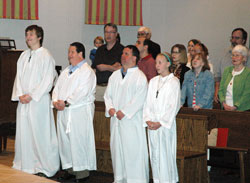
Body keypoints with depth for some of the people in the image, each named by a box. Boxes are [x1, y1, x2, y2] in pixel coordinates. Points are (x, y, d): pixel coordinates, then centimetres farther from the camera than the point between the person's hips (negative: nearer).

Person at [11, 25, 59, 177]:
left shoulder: (46, 56, -7)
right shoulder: (24, 55, 13)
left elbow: (47, 81, -11)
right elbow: (19, 76, 12)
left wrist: (31, 96, -14)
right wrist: (20, 94, -3)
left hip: (39, 101, -6)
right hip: (23, 101, 6)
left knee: (40, 134, -3)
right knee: (23, 132, 7)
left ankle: (45, 167, 5)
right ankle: (26, 165, 16)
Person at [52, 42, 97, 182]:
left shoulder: (87, 71, -8)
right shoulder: (66, 71, 18)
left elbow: (82, 92, -18)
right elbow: (57, 88, 16)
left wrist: (66, 102, -17)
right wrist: (56, 101, -3)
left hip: (80, 112, -8)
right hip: (63, 111, 8)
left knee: (79, 142, -7)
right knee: (65, 140, 10)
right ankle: (70, 168, 20)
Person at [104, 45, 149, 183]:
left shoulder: (140, 77, -6)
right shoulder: (115, 75, 14)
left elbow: (139, 99, -14)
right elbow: (108, 94, 15)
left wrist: (124, 112, -17)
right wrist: (110, 108, -4)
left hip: (131, 121, -6)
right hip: (116, 120, 7)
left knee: (133, 150, -6)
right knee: (117, 148, 10)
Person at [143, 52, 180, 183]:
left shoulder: (174, 81, -3)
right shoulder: (153, 81, 13)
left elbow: (174, 105, -9)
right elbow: (147, 103, 11)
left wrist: (160, 122, -13)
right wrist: (148, 120, -4)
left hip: (166, 124, -5)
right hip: (152, 124, 5)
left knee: (166, 154, -5)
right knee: (154, 154, 7)